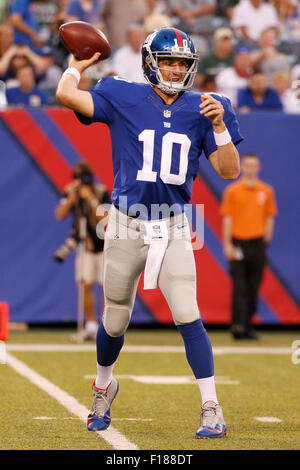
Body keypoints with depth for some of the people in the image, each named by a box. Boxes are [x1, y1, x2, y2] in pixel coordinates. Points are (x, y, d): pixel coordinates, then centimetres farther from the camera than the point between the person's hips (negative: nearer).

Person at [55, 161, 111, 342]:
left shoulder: (102, 193, -16)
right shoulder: (71, 192, -6)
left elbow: (105, 219, -27)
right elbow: (60, 215, -17)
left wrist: (91, 199, -32)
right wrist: (72, 197, -28)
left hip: (105, 245, -4)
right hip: (85, 245, 4)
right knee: (86, 285, -1)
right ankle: (91, 327, 6)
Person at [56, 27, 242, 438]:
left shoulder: (200, 110, 4)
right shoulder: (123, 99, -2)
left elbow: (230, 171, -1)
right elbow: (66, 95, -14)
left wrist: (219, 125, -14)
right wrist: (79, 65, 4)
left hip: (174, 229, 0)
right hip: (126, 226, 0)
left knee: (188, 316, -12)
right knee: (115, 321, 11)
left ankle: (212, 409, -7)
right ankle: (104, 386, 39)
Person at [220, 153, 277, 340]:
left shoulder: (266, 191, 9)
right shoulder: (232, 191, 2)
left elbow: (269, 217, 13)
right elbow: (227, 218, -1)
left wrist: (267, 239, 5)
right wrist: (227, 244, -7)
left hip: (257, 243, 3)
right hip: (238, 242, -3)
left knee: (254, 287, 4)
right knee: (239, 285, -9)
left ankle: (248, 326, 11)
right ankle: (238, 324, -12)